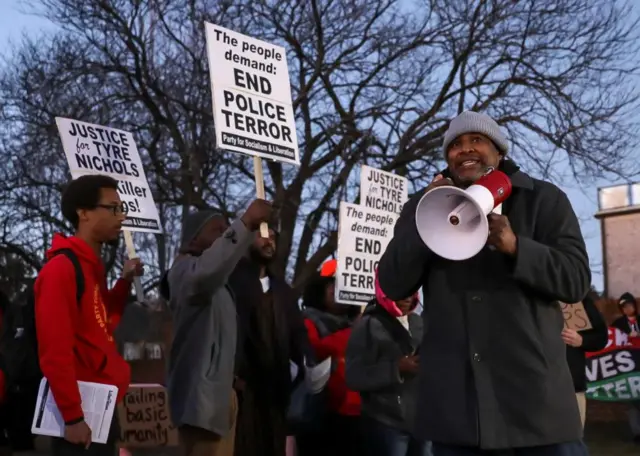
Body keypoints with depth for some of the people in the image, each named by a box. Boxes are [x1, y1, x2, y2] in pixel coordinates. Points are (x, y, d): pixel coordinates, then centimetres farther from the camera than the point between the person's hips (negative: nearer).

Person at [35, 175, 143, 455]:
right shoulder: (61, 268, -15)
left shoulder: (92, 266, 13)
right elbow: (54, 350, -20)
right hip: (82, 413, -9)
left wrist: (124, 282, 9)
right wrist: (72, 415, -20)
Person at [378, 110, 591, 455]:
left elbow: (576, 279, -3)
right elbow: (392, 286, 2)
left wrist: (515, 247, -19)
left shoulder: (544, 200, 6)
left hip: (534, 389, -1)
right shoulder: (423, 207, 11)